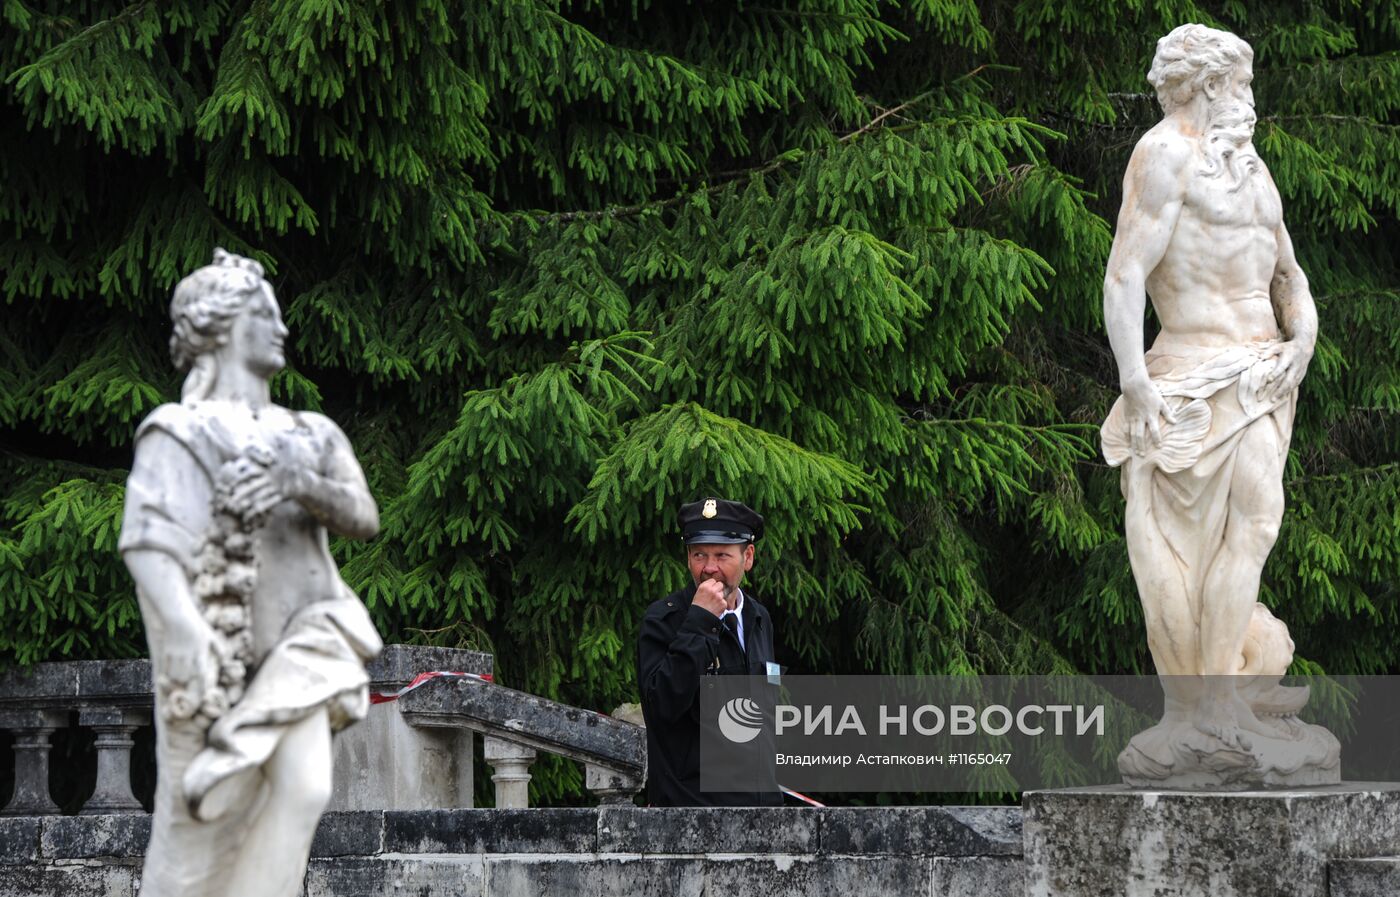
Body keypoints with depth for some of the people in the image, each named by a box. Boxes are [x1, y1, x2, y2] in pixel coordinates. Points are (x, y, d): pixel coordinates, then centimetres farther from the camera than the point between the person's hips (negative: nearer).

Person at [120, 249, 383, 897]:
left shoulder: (307, 436, 14)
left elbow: (364, 520, 2)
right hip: (216, 660, -4)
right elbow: (147, 547, -16)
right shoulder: (179, 433, -5)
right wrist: (191, 648, -28)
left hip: (293, 659, 4)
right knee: (200, 823, -2)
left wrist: (303, 484, -19)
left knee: (303, 787, -15)